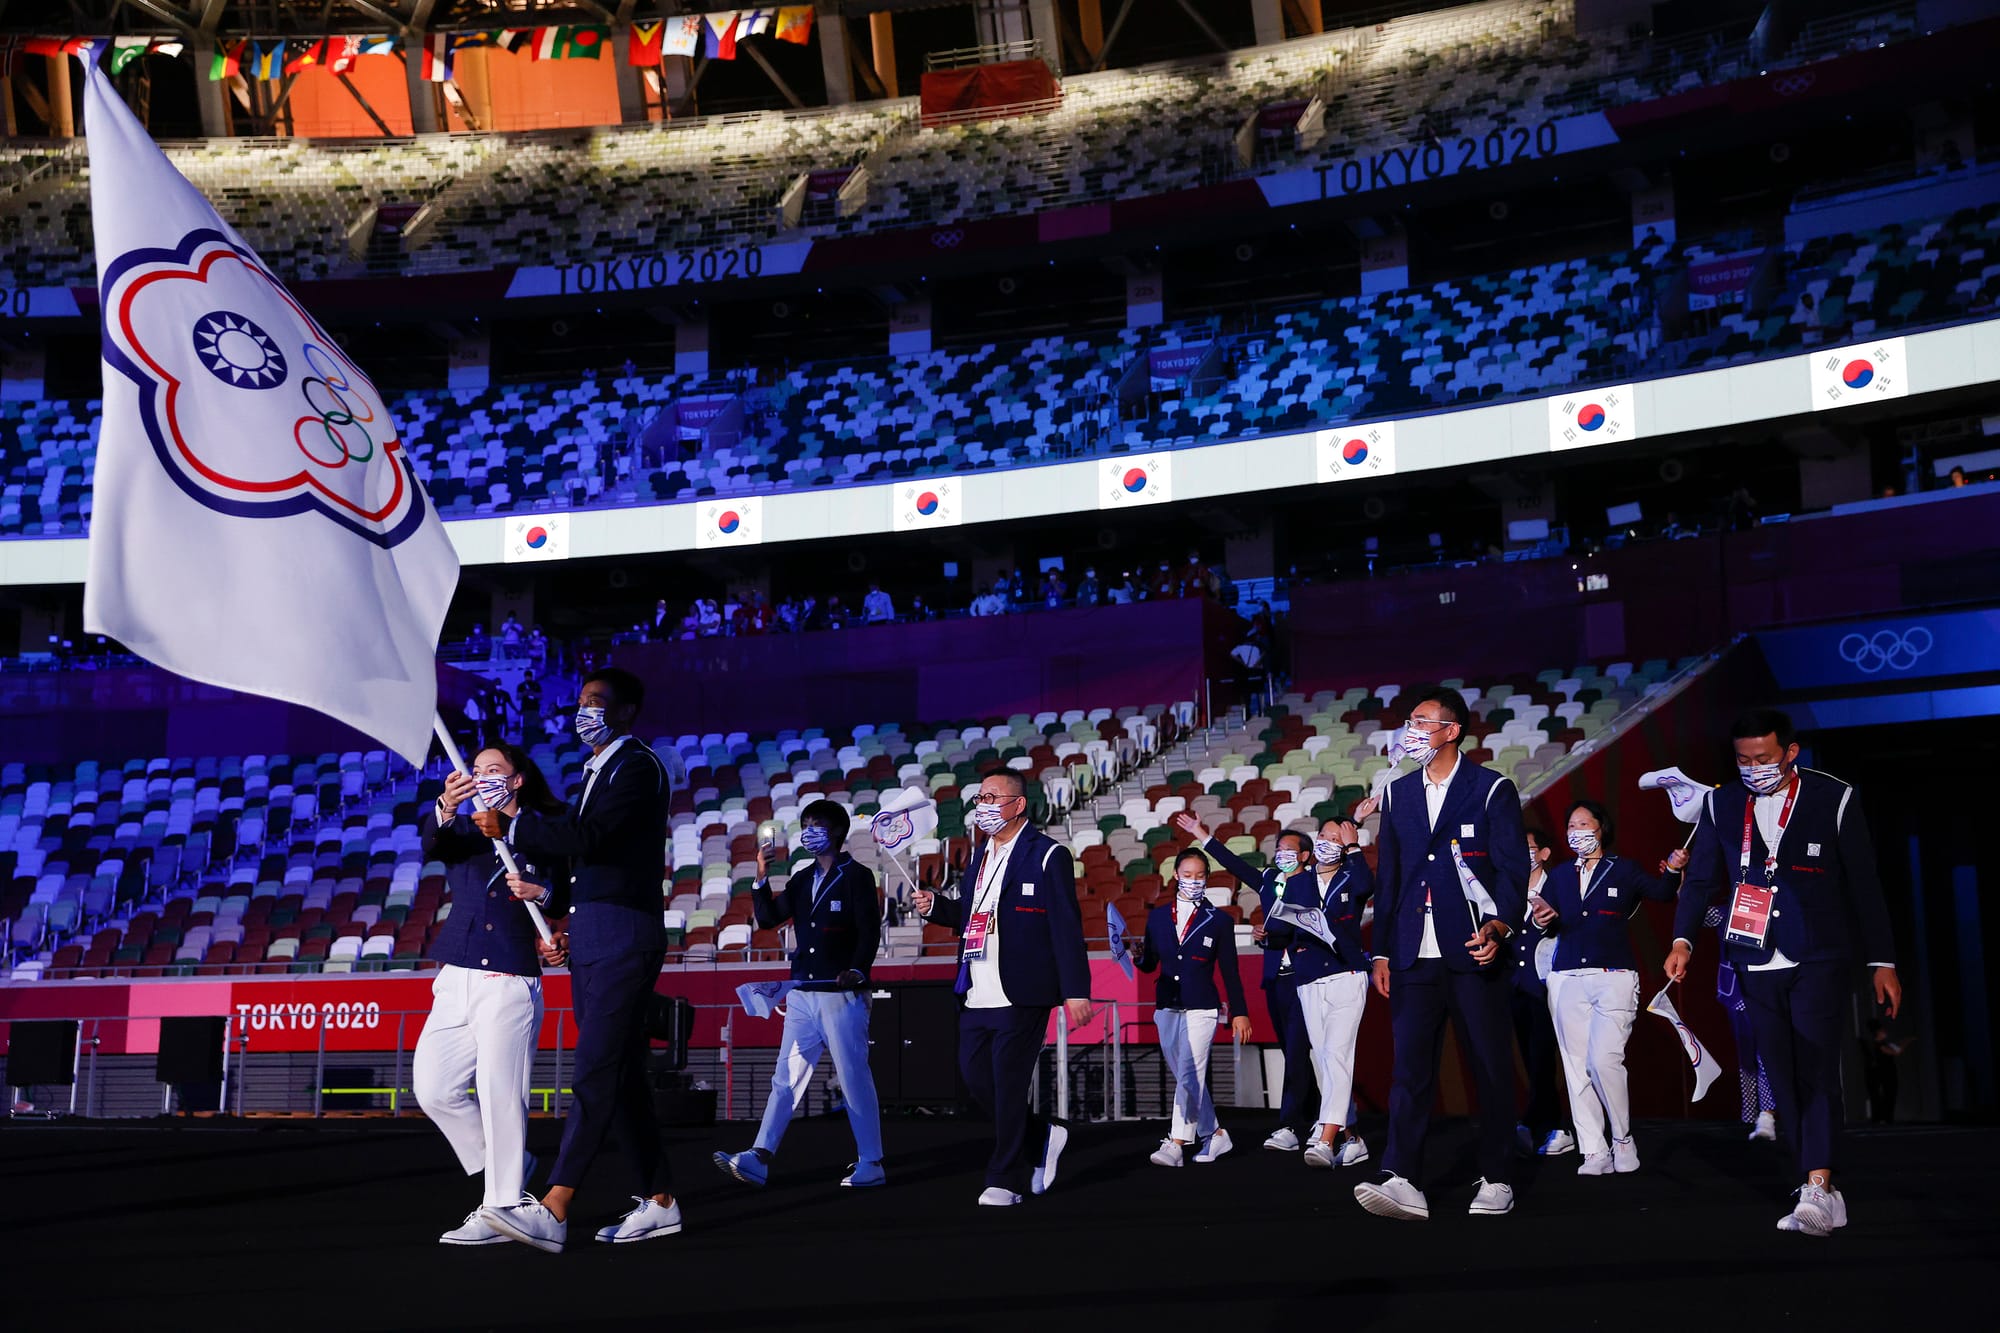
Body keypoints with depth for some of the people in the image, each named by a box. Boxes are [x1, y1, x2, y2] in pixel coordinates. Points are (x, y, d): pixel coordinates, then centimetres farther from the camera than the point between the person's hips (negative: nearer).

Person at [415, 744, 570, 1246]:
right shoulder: (463, 831, 14)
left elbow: (565, 900, 8)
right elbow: (432, 845, -9)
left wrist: (540, 894, -15)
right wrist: (446, 808, -30)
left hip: (510, 983, -5)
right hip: (456, 980, 5)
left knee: (500, 1094, -6)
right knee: (433, 1087, 4)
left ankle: (502, 1209, 4)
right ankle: (507, 1168, 23)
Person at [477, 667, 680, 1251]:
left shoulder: (638, 765, -7)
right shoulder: (597, 771, 22)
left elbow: (587, 837, -19)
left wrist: (511, 826, -12)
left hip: (623, 941, -10)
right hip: (588, 941, 10)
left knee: (595, 1074, -12)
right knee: (620, 1076, 10)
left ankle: (552, 1211, -17)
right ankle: (658, 1200, 16)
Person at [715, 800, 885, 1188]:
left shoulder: (856, 876, -3)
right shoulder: (802, 879, 16)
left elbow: (870, 930, -10)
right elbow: (768, 919, 13)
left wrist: (857, 970, -24)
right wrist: (762, 879, 1)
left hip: (842, 996, -6)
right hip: (801, 996, 7)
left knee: (855, 1079, -2)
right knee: (786, 1078, 4)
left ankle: (870, 1163, 7)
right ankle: (759, 1159, 3)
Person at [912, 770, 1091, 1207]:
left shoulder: (1047, 856, -7)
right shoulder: (979, 853, 16)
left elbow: (1066, 927, -11)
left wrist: (1075, 990, -16)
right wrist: (935, 907, 4)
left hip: (1020, 998, -8)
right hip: (976, 998, 8)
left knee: (1007, 1086, -2)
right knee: (975, 1078, 9)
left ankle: (1004, 1180, 11)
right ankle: (1041, 1139, 29)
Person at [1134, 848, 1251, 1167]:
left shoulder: (1219, 920, 4)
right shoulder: (1157, 916, 10)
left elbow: (1229, 970, 5)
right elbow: (1150, 964, 12)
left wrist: (1239, 1012, 2)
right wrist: (1135, 956, -10)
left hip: (1201, 1009, -4)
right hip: (1166, 1009, 4)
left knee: (1189, 1075, -14)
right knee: (1187, 1079, 10)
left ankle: (1176, 1144, -16)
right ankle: (1214, 1134, 24)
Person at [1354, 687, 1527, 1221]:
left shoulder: (1493, 790, 0)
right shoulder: (1398, 793, 14)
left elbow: (1514, 869, -5)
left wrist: (1499, 924, -22)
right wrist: (1382, 951, 12)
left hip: (1474, 954, -3)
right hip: (1415, 957, 4)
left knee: (1492, 1069, 4)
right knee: (1409, 1068, -4)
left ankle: (1496, 1180, 16)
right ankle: (1402, 1183, -8)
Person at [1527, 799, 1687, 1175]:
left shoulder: (1623, 870, 8)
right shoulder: (1559, 875, 16)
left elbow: (1660, 893, -3)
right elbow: (1550, 922, 7)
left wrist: (1672, 871, -23)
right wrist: (1543, 920, -16)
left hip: (1613, 978, -3)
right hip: (1567, 979, 4)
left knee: (1604, 1060, -16)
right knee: (1577, 1067, 1)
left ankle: (1623, 1141, 4)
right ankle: (1594, 1152, 7)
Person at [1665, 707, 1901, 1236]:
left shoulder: (1834, 799, -2)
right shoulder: (1721, 804, 6)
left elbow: (1865, 885, 0)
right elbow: (1701, 878, 6)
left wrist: (1882, 963, 0)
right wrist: (1682, 940, -8)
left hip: (1818, 959, -3)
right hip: (1757, 962, 4)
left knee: (1816, 1072, -13)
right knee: (1783, 1078, 5)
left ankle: (1816, 1193, -16)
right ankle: (1821, 1194, 12)